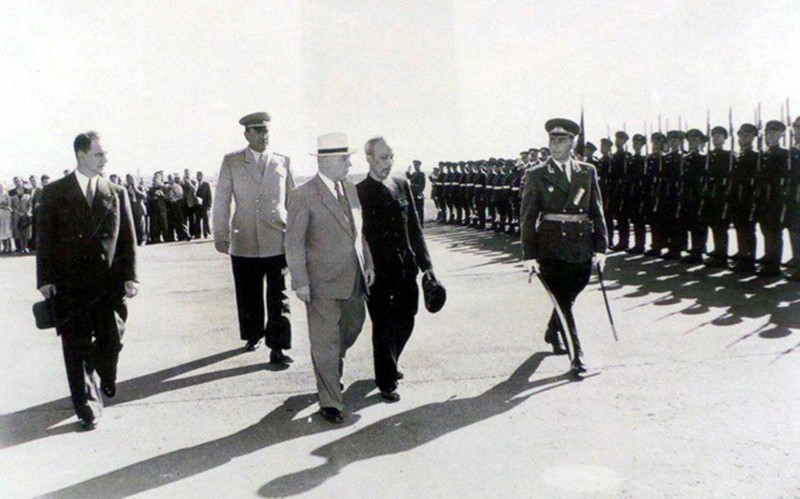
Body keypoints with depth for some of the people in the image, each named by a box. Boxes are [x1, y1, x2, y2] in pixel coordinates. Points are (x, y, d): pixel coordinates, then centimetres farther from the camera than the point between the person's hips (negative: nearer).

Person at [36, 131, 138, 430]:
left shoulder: (117, 193, 7)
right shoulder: (55, 193, 2)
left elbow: (128, 238, 6)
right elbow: (45, 238, 1)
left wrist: (130, 276, -2)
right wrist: (45, 279, -4)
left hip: (108, 283, 1)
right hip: (70, 285, -1)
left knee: (111, 340, 2)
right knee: (77, 349, 3)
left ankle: (105, 375, 36)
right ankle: (87, 406, 15)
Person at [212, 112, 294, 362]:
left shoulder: (283, 162, 6)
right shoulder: (231, 162, 4)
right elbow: (221, 201, 3)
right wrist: (220, 236, -2)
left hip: (278, 240, 0)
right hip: (244, 241, 0)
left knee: (278, 297, -1)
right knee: (248, 296, 11)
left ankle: (277, 347, 5)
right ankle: (252, 336, 31)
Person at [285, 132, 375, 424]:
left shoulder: (350, 189, 8)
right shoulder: (304, 196, -14)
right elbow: (294, 243, -12)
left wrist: (367, 263, 12)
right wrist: (300, 282, -14)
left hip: (354, 278, 7)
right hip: (323, 282, -7)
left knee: (353, 326, 22)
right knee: (326, 342, 1)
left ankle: (331, 371, 48)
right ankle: (330, 402, 13)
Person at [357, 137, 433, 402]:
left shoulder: (403, 186, 10)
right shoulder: (359, 192, -5)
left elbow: (415, 228, 11)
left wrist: (425, 263, 8)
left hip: (405, 268, 5)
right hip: (377, 271, -5)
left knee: (405, 322, 13)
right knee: (383, 327, 4)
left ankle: (389, 364, 39)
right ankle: (386, 382, 19)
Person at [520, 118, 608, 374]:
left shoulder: (587, 172, 9)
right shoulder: (536, 175, 0)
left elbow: (597, 211, 10)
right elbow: (528, 218, -3)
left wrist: (601, 247, 2)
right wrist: (529, 255, -9)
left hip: (582, 250, 3)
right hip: (551, 249, -3)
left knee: (566, 299, 13)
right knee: (563, 302, -5)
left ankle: (552, 334, 40)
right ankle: (577, 355, 2)